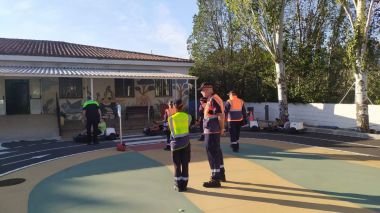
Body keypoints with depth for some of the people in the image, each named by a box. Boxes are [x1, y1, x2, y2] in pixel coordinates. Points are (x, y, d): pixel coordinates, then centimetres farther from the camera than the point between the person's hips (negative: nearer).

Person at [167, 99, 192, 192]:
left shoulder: (171, 118, -5)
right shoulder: (188, 116, -2)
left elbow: (172, 131, -2)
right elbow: (187, 127, 3)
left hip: (176, 142, -1)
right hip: (185, 142, 1)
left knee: (177, 165, 8)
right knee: (185, 164, 7)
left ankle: (178, 185, 12)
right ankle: (184, 185, 12)